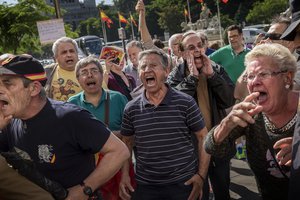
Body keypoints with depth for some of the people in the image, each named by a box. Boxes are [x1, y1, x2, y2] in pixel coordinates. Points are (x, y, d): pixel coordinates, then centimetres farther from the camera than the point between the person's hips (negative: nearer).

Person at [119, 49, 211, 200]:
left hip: (183, 183, -2)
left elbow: (203, 137, -2)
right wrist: (125, 175, 2)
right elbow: (126, 142, 12)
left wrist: (201, 175, -8)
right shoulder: (131, 109, 0)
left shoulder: (185, 103, -7)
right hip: (145, 186, 2)